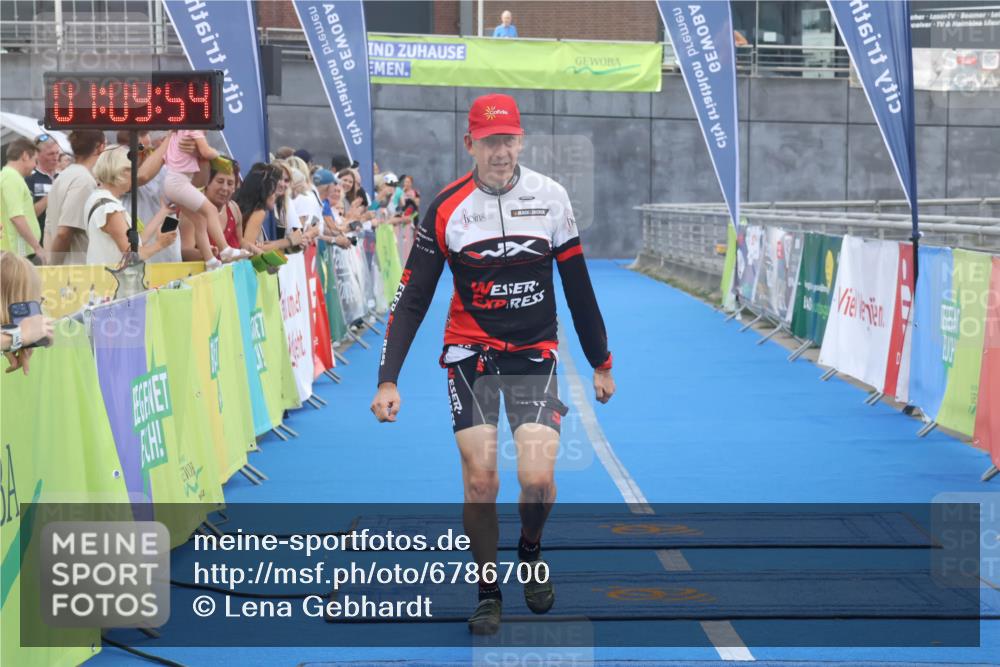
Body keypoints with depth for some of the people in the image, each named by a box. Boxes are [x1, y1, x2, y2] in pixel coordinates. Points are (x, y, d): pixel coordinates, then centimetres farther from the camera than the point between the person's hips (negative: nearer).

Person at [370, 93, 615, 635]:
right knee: (480, 481, -8)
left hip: (534, 353, 1)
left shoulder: (550, 197, -3)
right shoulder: (447, 208, -7)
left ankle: (530, 551, 20)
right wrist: (388, 380, -13)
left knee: (537, 478, -13)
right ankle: (487, 593, 12)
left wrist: (601, 363, 10)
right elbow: (412, 299, -5)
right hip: (470, 353, 0)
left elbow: (578, 288, 7)